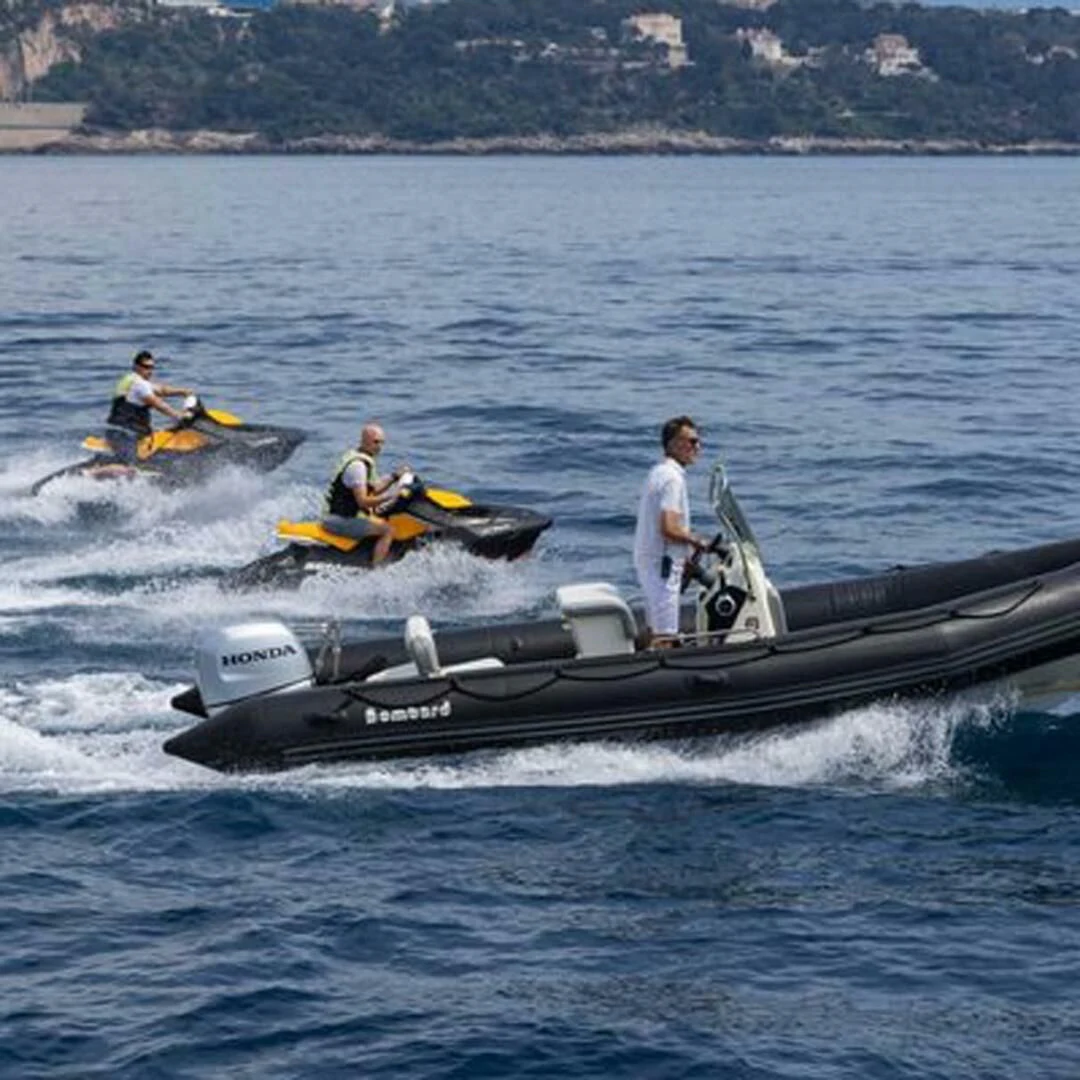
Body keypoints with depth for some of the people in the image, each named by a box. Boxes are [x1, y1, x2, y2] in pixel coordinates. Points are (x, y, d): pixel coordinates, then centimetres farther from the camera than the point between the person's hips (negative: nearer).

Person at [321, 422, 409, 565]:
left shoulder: (366, 461, 13)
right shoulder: (357, 465, -20)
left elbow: (374, 490, 17)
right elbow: (363, 501, -25)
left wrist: (394, 477, 7)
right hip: (340, 520, -11)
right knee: (388, 530, -20)